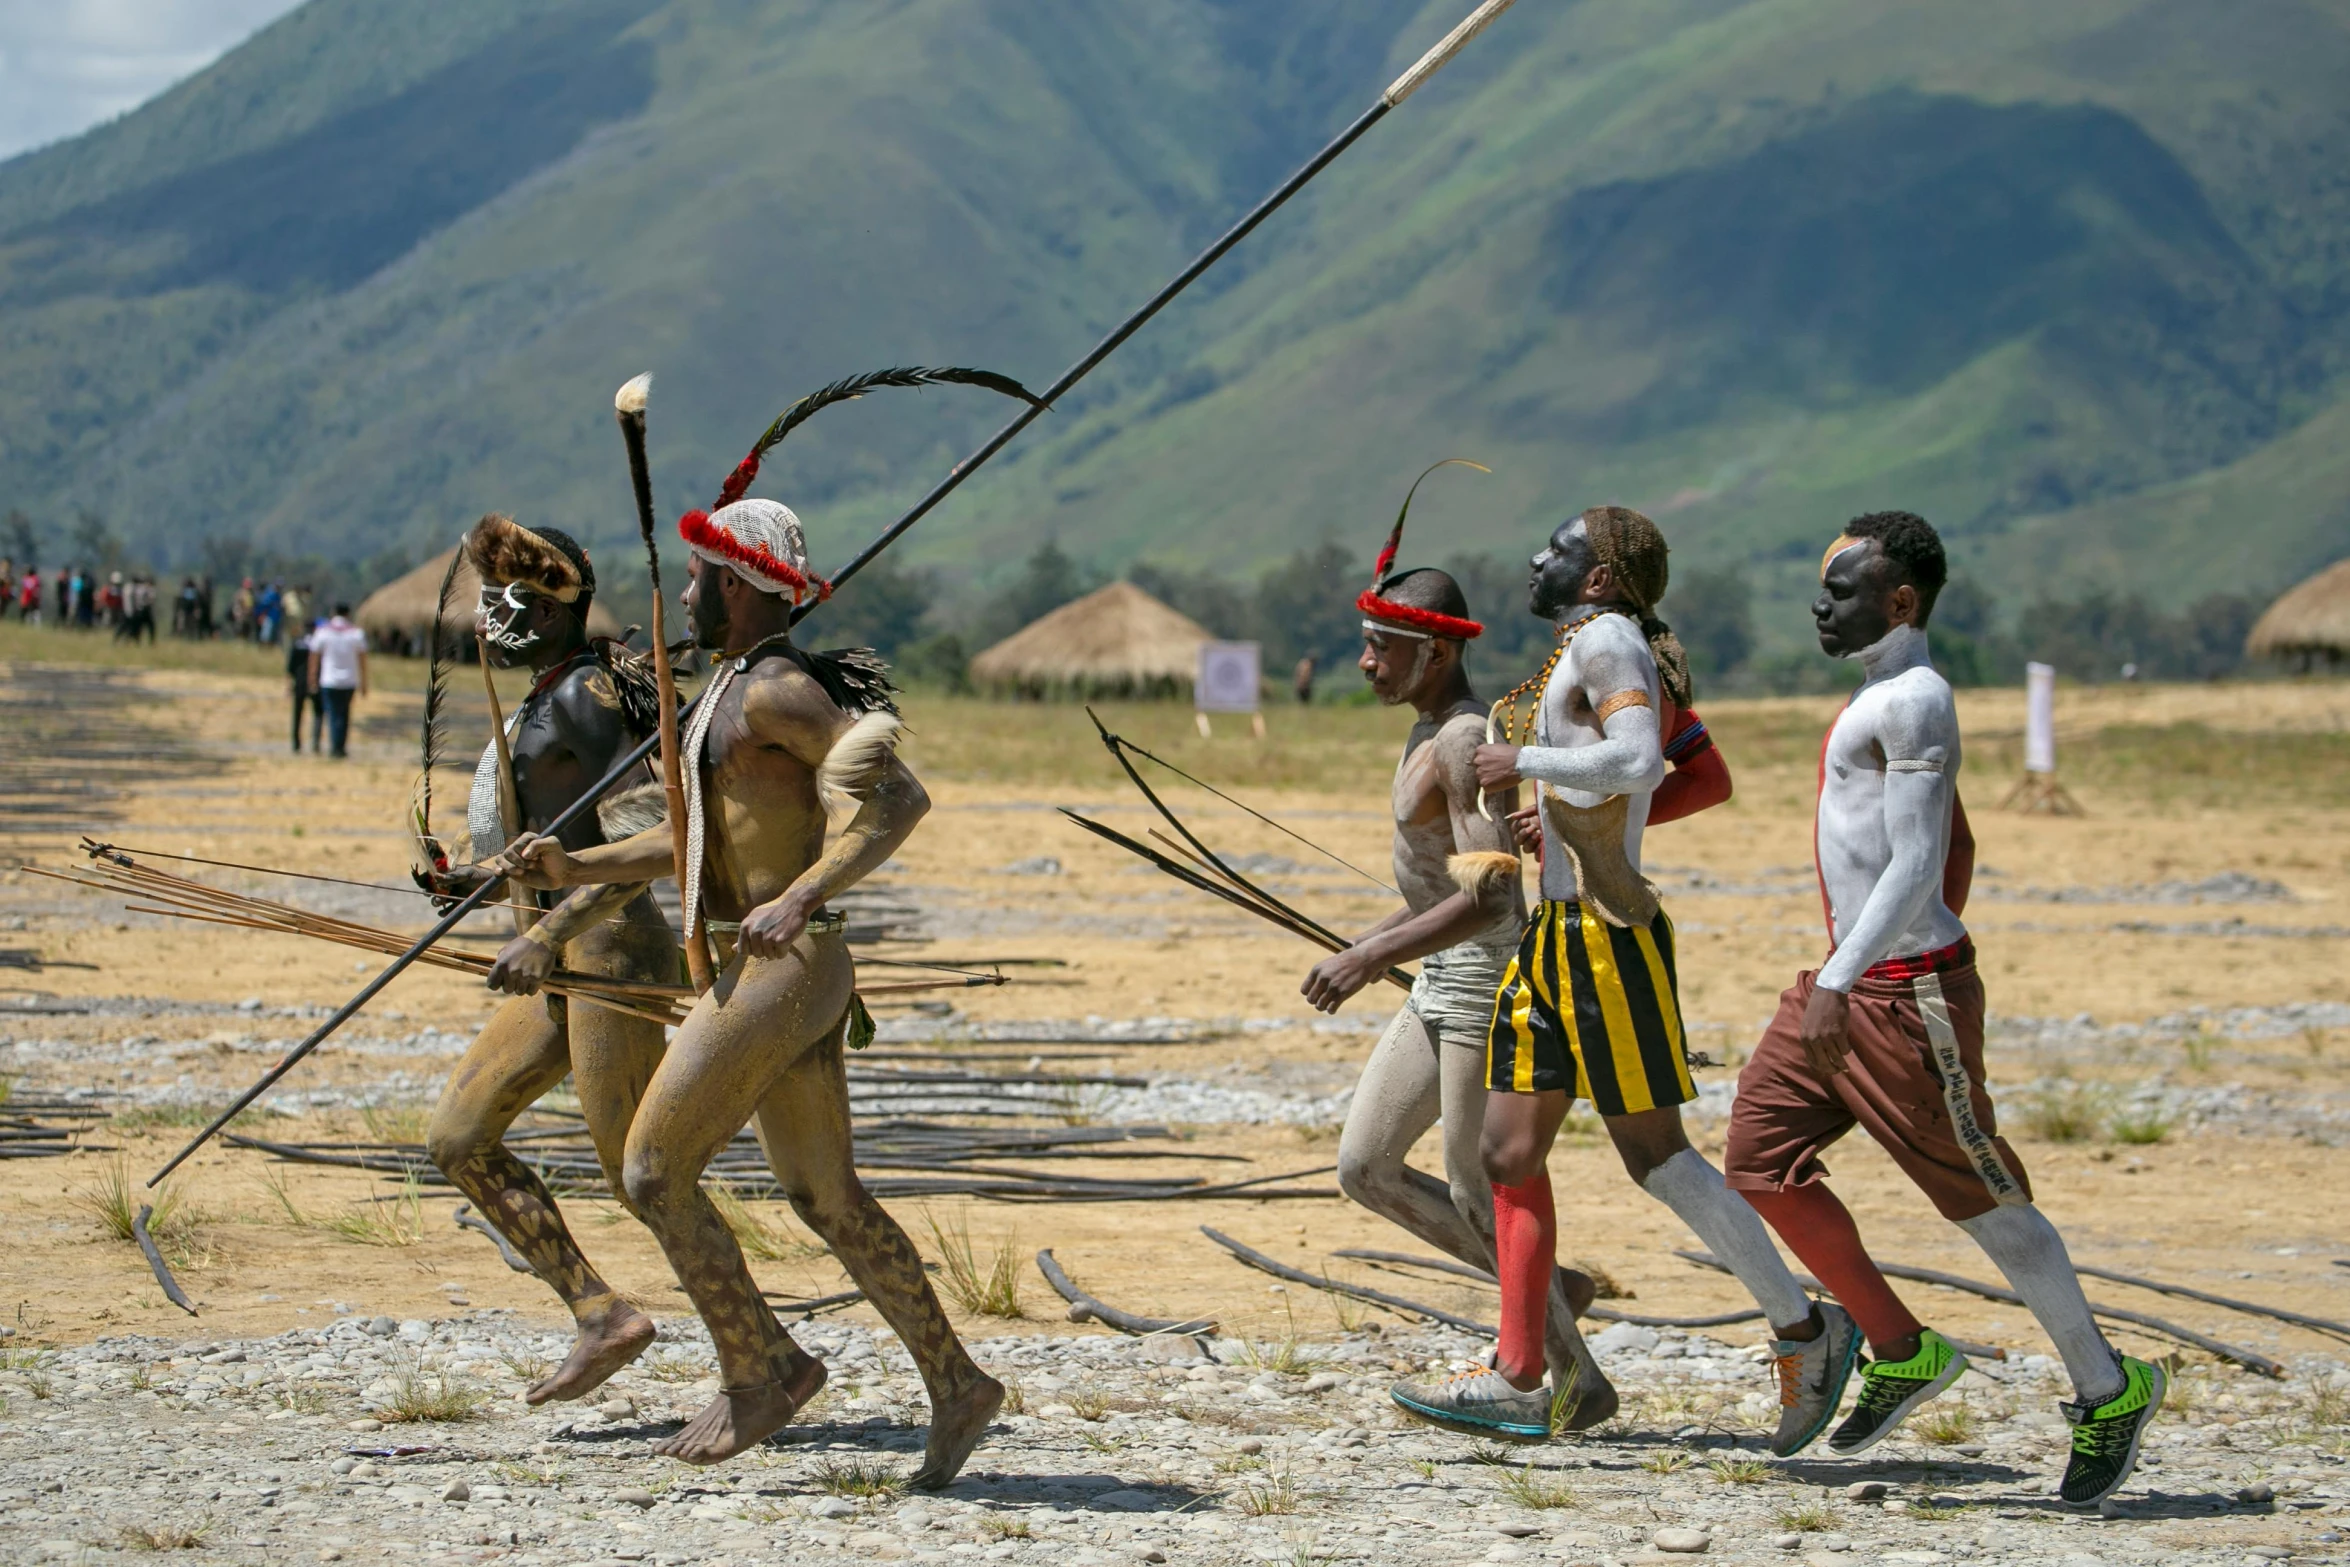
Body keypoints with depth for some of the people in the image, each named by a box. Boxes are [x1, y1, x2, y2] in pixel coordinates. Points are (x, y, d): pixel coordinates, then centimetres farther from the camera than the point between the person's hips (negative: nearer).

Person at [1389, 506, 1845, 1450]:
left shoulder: (1606, 638, -10)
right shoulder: (1593, 651, 19)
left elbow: (1638, 761, -27)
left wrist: (1527, 761, -18)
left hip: (1608, 935, -10)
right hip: (1554, 937, 10)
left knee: (1654, 1154, -8)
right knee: (1509, 1151, 6)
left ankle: (1803, 1329, 1)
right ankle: (1518, 1381, 8)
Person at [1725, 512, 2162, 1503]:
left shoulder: (1913, 699, -15)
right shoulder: (1885, 697, 16)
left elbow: (1918, 865, -24)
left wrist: (1838, 984, -30)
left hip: (1908, 993, -10)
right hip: (1851, 983, 10)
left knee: (1983, 1198, -1)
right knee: (1760, 1159, 3)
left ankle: (2108, 1391, 14)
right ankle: (1903, 1354, 12)